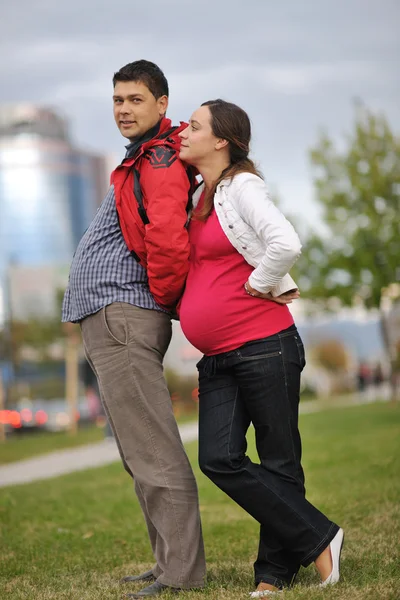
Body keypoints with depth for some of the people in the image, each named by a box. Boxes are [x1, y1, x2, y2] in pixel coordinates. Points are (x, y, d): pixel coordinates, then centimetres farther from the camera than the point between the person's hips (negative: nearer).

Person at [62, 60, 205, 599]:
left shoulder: (160, 163, -12)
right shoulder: (143, 160, 20)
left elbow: (168, 241, -27)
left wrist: (164, 296, -11)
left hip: (125, 317, -11)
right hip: (107, 320, 11)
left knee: (152, 453, -10)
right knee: (142, 455, 13)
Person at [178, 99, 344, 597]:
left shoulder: (242, 187, -8)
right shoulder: (200, 199, 17)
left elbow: (286, 243, -24)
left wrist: (258, 286, -11)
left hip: (263, 347, -8)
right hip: (218, 359, 8)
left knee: (278, 462, 0)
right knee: (219, 461, -4)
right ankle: (317, 538, 5)